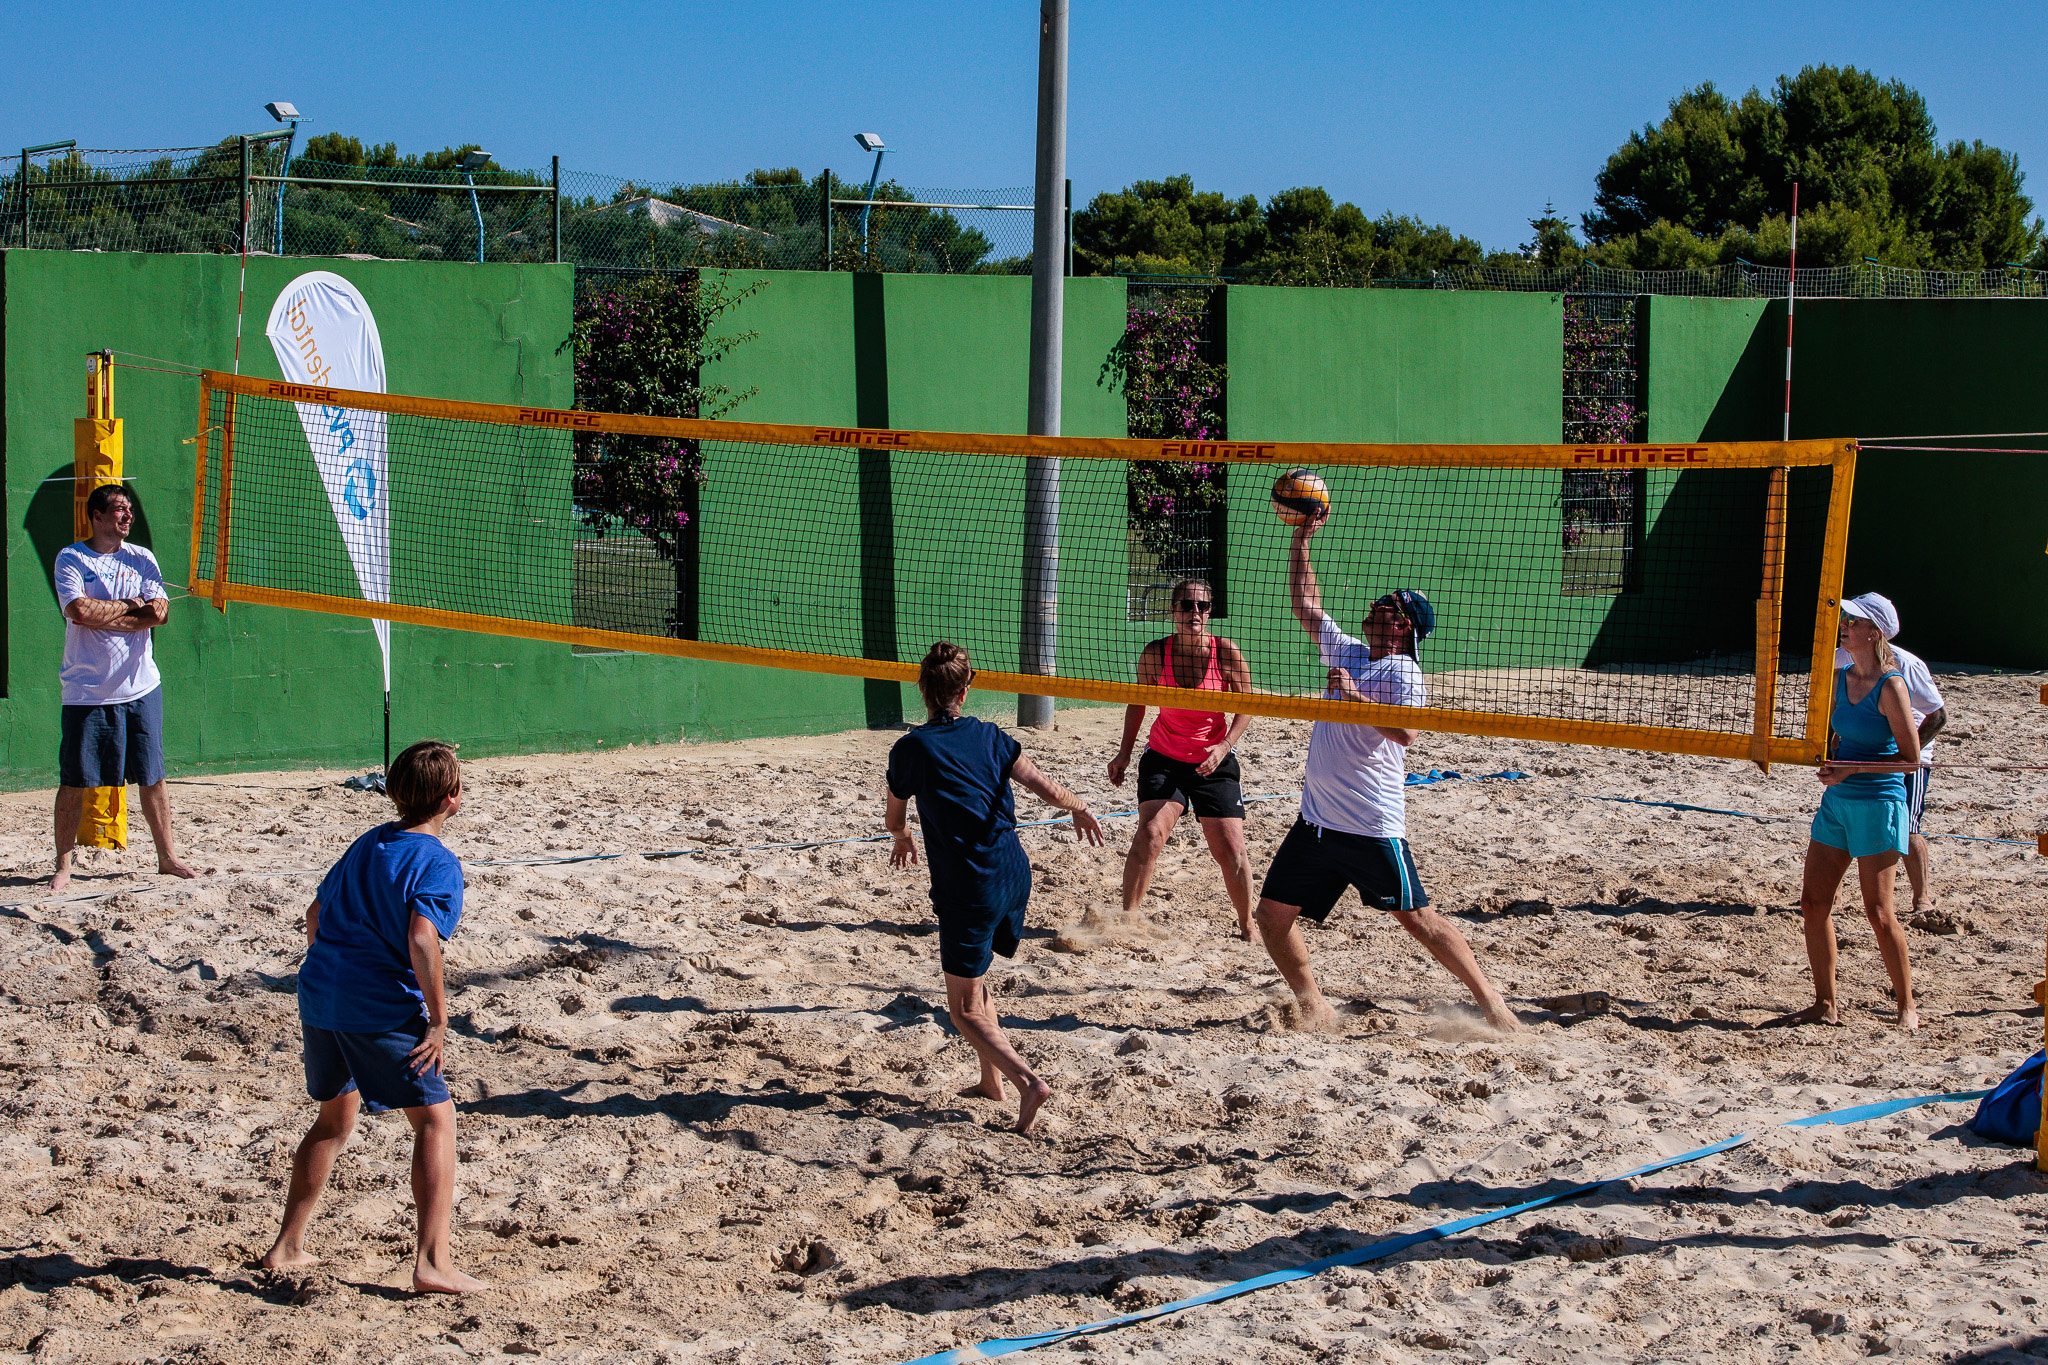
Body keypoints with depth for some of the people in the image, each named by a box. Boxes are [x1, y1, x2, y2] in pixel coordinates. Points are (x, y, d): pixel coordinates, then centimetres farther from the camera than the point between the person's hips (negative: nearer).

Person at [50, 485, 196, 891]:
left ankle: (167, 856, 17)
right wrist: (132, 606, -6)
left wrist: (103, 615, -10)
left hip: (140, 686, 3)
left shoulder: (141, 559, 9)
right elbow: (79, 611, -17)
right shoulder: (71, 558, -2)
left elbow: (160, 612, -3)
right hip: (86, 690, -3)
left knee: (152, 778, 7)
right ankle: (63, 866, 8)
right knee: (74, 781, 0)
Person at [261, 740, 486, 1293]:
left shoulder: (367, 845, 16)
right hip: (382, 1008, -8)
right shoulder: (437, 863, -8)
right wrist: (438, 1019, -18)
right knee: (435, 1118, 0)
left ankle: (287, 1247, 29)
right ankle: (432, 1262, -9)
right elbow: (421, 939, -22)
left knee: (335, 1118, 24)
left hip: (320, 996, 8)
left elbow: (316, 912, 23)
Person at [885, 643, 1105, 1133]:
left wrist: (903, 837, 35)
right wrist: (1079, 809, 20)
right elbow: (1049, 790, -2)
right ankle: (992, 1079, 28)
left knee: (965, 1009, 4)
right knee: (972, 977, 27)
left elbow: (893, 820, 11)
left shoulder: (910, 749, -6)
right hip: (1014, 876, 5)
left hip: (967, 891, -5)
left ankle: (1027, 1081, -15)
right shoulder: (990, 737, 4)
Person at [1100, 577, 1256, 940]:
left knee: (1230, 849, -2)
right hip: (1163, 759, 0)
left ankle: (1247, 928, 15)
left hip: (1214, 762, 0)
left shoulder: (1227, 653, -14)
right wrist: (1124, 753, 2)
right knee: (1149, 833, -18)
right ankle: (1126, 917, -9)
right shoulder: (1154, 654, -11)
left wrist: (1224, 746, -19)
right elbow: (1138, 703, 5)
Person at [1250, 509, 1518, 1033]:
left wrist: (1356, 696, -27)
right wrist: (1301, 539, 20)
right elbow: (1305, 604, 24)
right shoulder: (1345, 652, 15)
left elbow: (1406, 731, -25)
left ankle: (1490, 1000, 4)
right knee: (1272, 915, 3)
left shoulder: (1403, 672, -8)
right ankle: (1313, 1008, 16)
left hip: (1372, 827, -7)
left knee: (1415, 918, -5)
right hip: (1315, 821, 7)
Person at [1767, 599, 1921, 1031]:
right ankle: (1826, 1004, 13)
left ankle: (1907, 1007, 8)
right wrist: (1830, 761, 1)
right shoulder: (1840, 679, 8)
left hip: (1878, 803, -8)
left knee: (1878, 911, -6)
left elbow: (1911, 757, -13)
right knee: (1813, 902, 4)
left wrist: (1851, 769, -18)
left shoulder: (1890, 686, -13)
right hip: (1837, 801, 8)